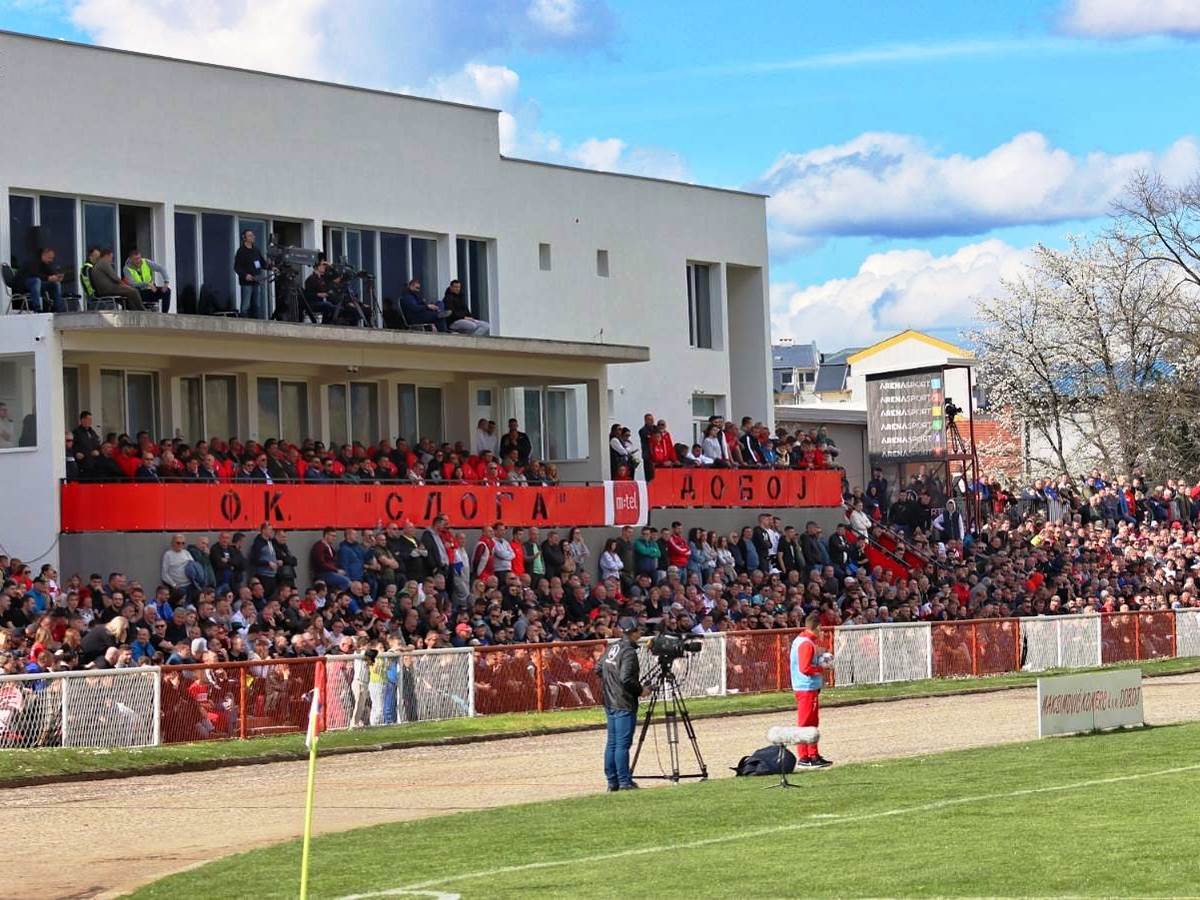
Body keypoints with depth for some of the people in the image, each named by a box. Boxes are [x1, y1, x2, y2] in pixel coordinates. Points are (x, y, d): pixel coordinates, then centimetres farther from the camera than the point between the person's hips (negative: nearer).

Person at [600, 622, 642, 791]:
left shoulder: (611, 648, 10)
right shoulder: (629, 652, -16)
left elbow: (599, 670, 16)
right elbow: (626, 678, -23)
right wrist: (640, 690, -10)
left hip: (609, 703, 9)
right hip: (624, 705, -9)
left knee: (612, 743, 11)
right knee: (623, 744, -7)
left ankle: (612, 781, 15)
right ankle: (624, 782, -5)